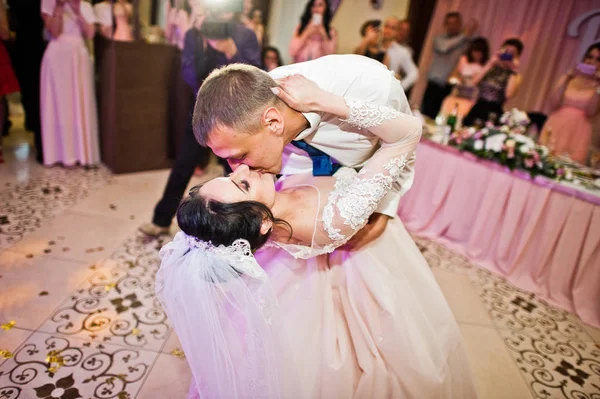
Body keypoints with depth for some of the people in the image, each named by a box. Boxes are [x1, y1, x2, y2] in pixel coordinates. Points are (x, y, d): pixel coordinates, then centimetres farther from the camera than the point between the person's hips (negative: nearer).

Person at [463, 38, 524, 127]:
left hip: (493, 112, -2)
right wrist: (489, 65, -3)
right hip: (476, 108, 2)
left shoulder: (516, 76, 7)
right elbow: (474, 82, -2)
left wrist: (514, 71, -8)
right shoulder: (491, 67, 13)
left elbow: (509, 94, -13)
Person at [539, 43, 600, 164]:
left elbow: (590, 112, -9)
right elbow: (554, 103, -6)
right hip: (556, 128, 1)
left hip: (577, 132, -1)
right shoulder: (568, 78, 8)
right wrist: (567, 80, -11)